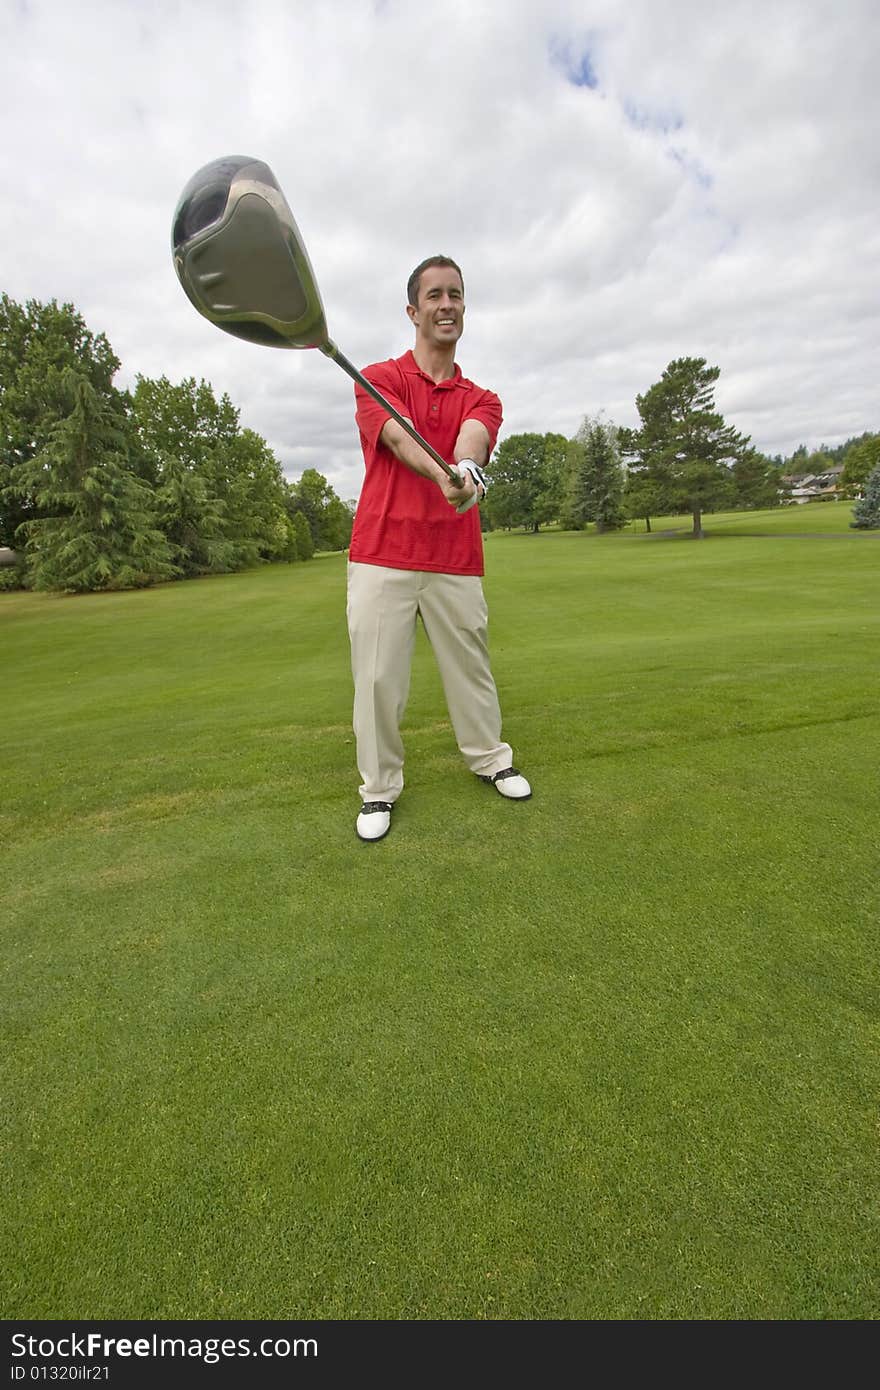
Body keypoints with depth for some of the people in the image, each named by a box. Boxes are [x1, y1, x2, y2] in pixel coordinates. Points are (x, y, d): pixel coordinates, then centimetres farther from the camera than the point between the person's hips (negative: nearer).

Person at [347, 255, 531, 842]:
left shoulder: (482, 399, 16)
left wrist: (468, 463, -34)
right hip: (381, 557, -2)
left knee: (471, 667, 8)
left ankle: (491, 758, 32)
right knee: (377, 677, -3)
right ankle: (379, 788, 15)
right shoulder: (378, 379, 8)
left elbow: (472, 439, -9)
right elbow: (404, 441, -14)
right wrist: (444, 476, -36)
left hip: (456, 562, 3)